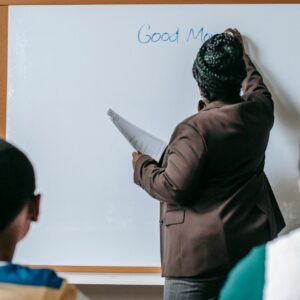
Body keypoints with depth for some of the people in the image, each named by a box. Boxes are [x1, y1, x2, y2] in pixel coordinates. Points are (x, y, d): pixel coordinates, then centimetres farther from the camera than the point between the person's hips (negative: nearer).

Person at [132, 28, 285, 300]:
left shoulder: (197, 128, -18)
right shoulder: (259, 113, 2)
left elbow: (174, 189, -16)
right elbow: (258, 88, 27)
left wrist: (142, 166, 2)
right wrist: (241, 55, 42)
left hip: (202, 253, -7)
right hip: (253, 246, 7)